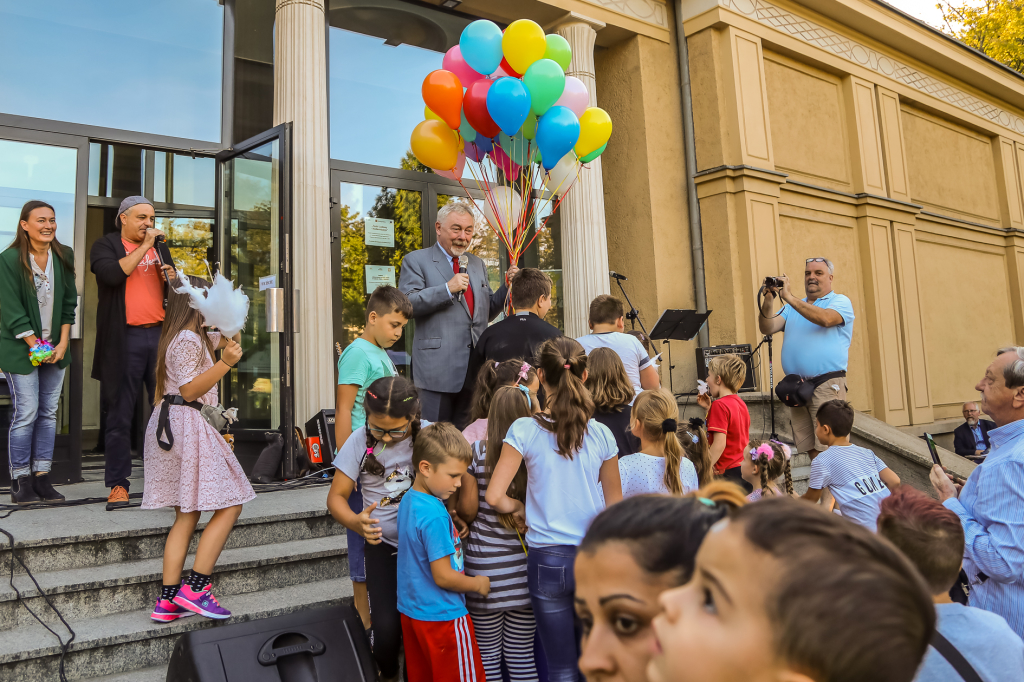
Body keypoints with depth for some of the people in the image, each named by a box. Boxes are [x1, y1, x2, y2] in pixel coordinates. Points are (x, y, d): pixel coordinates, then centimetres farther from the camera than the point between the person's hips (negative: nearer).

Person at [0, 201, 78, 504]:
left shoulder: (64, 256, 5)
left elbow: (69, 303, 7)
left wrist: (62, 344, -1)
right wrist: (37, 346, -13)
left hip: (56, 347, 5)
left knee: (49, 412, 5)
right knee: (26, 413, -5)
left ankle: (42, 477, 12)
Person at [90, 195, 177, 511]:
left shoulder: (160, 247, 20)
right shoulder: (106, 245, 6)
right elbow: (112, 274, -16)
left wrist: (173, 279, 2)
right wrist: (144, 246, -11)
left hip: (161, 334, 4)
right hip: (125, 340, -4)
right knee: (120, 416, 0)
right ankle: (118, 485, 8)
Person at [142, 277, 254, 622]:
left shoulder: (196, 336, 19)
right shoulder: (188, 340, -11)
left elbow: (230, 339, 31)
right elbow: (189, 390, -17)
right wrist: (225, 363, -23)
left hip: (172, 423, 11)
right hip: (187, 424, -11)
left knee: (187, 515, 11)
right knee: (230, 505, -7)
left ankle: (168, 600, 12)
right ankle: (195, 588, -6)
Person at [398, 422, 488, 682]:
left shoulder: (409, 499, 2)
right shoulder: (434, 516, -26)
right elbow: (443, 577, -23)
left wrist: (452, 525, 3)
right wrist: (479, 583, -7)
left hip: (410, 610, 9)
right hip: (442, 618, -9)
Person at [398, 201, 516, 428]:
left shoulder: (477, 264, 20)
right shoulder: (416, 260, 3)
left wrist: (509, 286, 6)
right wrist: (447, 288, -17)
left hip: (475, 368, 5)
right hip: (438, 366, -5)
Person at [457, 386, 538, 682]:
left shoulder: (477, 452, -10)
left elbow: (467, 510, -6)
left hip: (485, 567, -1)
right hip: (525, 568, 2)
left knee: (488, 655, 12)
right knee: (522, 656, 14)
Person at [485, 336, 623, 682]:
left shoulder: (525, 430, -11)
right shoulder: (601, 434, -5)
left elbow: (495, 496, -14)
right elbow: (615, 504, 4)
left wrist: (519, 508, 3)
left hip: (548, 559, -1)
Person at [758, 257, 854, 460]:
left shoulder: (840, 302, 6)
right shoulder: (793, 307, 22)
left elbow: (825, 318, -17)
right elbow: (767, 328, 7)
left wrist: (788, 297, -17)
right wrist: (767, 302, -10)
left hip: (827, 385, -5)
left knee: (828, 449, -9)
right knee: (810, 450, 6)